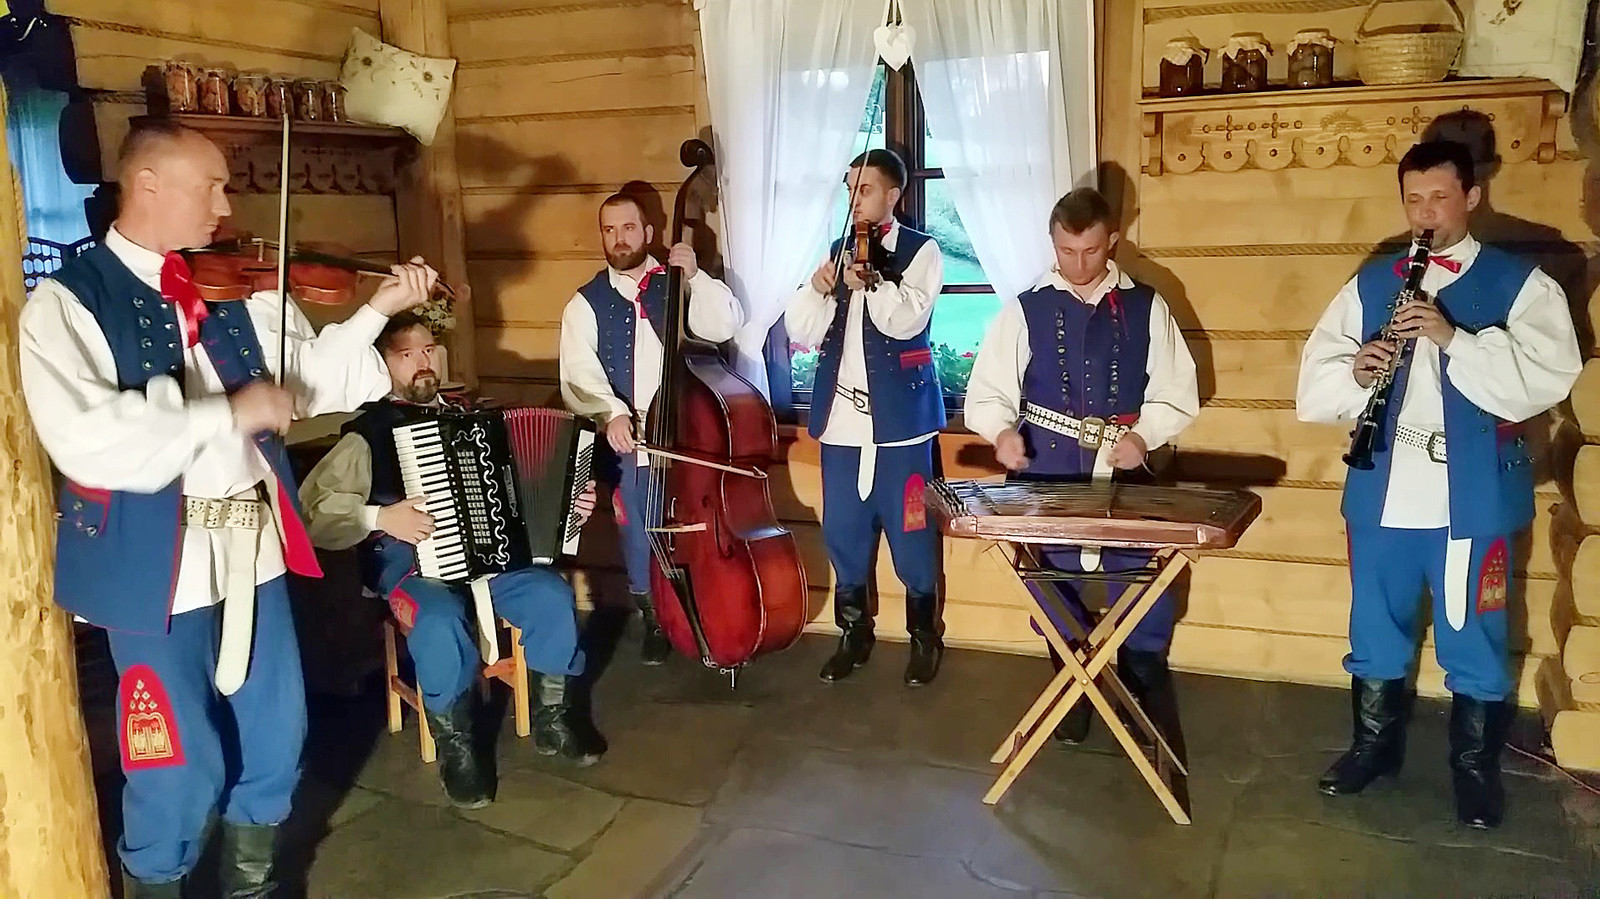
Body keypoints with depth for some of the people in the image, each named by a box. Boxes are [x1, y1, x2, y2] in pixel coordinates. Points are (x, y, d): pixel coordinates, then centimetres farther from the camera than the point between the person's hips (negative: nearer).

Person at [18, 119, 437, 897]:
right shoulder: (66, 303, -11)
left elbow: (312, 379, 10)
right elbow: (84, 440, -25)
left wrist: (377, 311, -3)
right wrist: (229, 412, -24)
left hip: (251, 554, 6)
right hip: (157, 568, -6)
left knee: (276, 739, 18)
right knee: (182, 767, 5)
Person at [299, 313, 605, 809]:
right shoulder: (368, 431, -1)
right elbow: (312, 509, -10)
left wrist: (569, 500, 6)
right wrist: (380, 517, -22)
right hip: (408, 558, -4)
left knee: (553, 594, -22)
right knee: (442, 619, -36)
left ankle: (551, 713, 0)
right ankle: (454, 740, -12)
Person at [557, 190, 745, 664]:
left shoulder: (679, 286, 7)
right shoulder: (586, 304, 3)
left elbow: (725, 326, -8)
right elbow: (580, 373, -11)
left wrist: (695, 276, -18)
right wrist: (611, 412, -28)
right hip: (629, 446, 0)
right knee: (641, 541, 8)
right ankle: (654, 622, 29)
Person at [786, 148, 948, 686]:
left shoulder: (921, 251, -1)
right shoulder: (837, 252, 13)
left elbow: (907, 320, -18)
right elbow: (802, 335, 6)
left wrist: (870, 283, -36)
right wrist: (818, 289, -13)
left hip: (898, 416, -4)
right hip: (840, 417, 5)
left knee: (910, 533, 2)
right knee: (843, 534, 10)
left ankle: (925, 634, 18)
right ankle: (854, 632, 24)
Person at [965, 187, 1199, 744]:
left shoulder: (1146, 307, 5)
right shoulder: (1025, 311, 3)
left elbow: (1177, 391, 3)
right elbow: (987, 393, 1)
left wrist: (1144, 434, -16)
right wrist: (1001, 430, -21)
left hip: (1126, 480, 0)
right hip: (1048, 481, 0)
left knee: (1145, 610, 2)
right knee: (1058, 599, 13)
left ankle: (1150, 705, 25)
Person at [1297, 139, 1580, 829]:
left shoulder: (1521, 284, -1)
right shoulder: (1370, 283, 9)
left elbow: (1548, 378, -15)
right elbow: (1314, 378, 5)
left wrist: (1453, 338, -25)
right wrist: (1356, 372, -17)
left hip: (1473, 499, -3)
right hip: (1383, 495, 3)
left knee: (1473, 642, 9)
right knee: (1375, 631, 15)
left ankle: (1475, 767, 27)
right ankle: (1374, 745, 33)